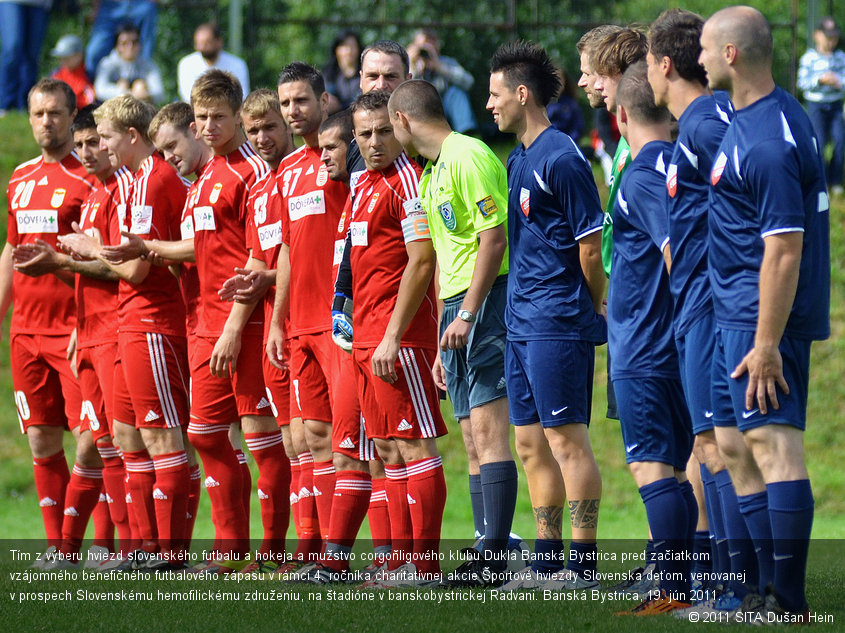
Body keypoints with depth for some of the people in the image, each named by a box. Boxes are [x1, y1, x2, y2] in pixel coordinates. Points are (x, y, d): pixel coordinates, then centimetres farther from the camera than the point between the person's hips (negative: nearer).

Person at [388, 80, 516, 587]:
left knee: (488, 429, -13)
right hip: (457, 309, 10)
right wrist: (444, 344, 22)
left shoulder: (469, 156, -10)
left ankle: (495, 557, -16)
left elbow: (495, 239, -17)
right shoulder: (431, 173, 20)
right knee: (474, 439, 8)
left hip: (485, 301, -10)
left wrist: (467, 314, -18)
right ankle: (486, 555, 10)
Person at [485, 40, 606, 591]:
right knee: (531, 442, 11)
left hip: (558, 322, -10)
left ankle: (584, 562, -5)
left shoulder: (561, 158, -14)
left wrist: (594, 310, -4)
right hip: (523, 324, 10)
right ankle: (548, 560, 17)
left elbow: (591, 241, -14)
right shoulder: (520, 159, 16)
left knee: (567, 438, -7)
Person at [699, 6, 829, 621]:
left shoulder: (767, 143, -20)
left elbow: (784, 250, -23)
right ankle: (768, 586, 19)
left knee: (774, 444, -10)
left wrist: (767, 343, -23)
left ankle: (789, 600, -11)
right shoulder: (782, 116, 12)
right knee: (735, 448, 14)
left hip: (762, 316, -11)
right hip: (734, 314, 11)